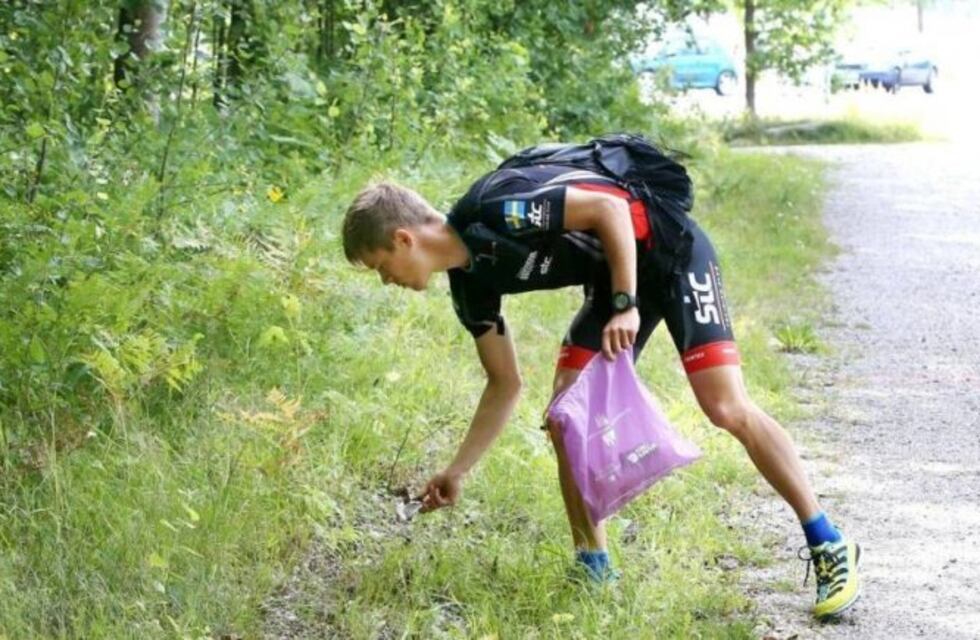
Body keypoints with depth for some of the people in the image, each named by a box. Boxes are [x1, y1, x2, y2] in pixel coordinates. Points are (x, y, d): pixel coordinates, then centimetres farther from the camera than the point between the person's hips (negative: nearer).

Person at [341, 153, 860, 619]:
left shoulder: (492, 212, -26)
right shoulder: (469, 281, 1)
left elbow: (609, 207, -26)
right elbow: (505, 384, 11)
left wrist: (626, 306, -26)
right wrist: (457, 472, 11)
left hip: (668, 252, -8)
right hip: (611, 278, 9)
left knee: (727, 409, -16)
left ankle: (830, 548, -8)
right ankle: (594, 570, 7)